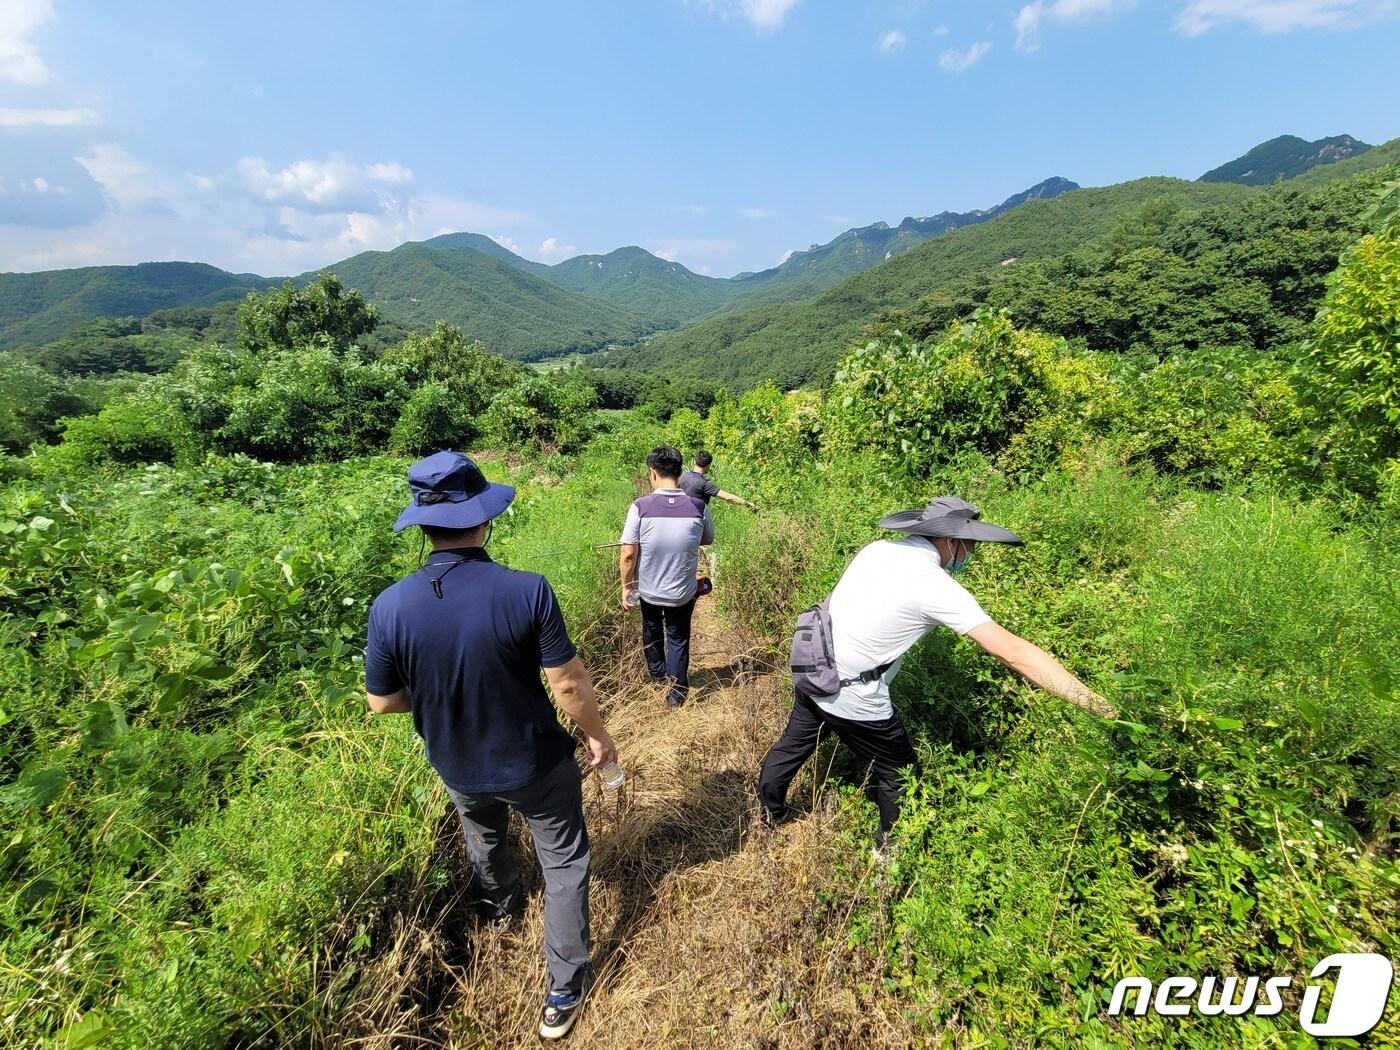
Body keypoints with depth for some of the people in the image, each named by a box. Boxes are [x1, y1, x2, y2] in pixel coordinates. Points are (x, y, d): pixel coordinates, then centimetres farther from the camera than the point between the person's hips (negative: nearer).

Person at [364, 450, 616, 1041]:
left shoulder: (389, 607, -22)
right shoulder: (526, 590, -30)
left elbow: (381, 702, -8)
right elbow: (569, 684, -22)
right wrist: (597, 732, -3)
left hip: (460, 770, 4)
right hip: (537, 765, -3)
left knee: (484, 844, 36)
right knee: (564, 864, 22)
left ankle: (503, 908, 66)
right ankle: (563, 993, 34)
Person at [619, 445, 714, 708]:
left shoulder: (640, 507, -20)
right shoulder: (698, 507, -14)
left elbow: (628, 554, -17)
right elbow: (708, 539, 6)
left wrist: (626, 587, -3)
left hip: (648, 590, 1)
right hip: (683, 592, 0)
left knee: (651, 631, 28)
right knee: (678, 639, 21)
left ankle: (657, 674, 50)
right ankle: (676, 692, 28)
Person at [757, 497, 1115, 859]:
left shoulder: (877, 549, -1)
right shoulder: (936, 587, -22)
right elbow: (1013, 651, -24)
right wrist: (1100, 706, -21)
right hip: (851, 697, -7)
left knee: (794, 743, 28)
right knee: (899, 773, 18)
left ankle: (770, 811, 50)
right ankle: (891, 849, 40)